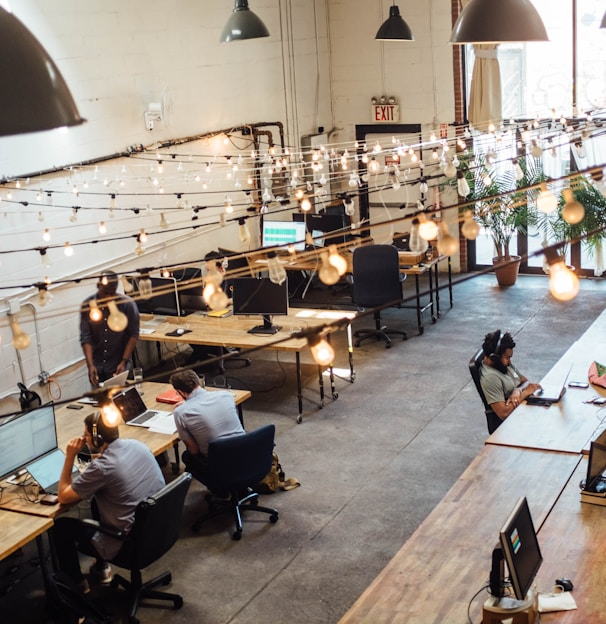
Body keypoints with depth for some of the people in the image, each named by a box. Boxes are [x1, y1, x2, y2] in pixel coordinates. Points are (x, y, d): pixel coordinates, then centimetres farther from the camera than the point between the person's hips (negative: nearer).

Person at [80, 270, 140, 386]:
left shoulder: (127, 304, -11)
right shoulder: (87, 305, -5)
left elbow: (133, 334, -6)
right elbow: (85, 337, -7)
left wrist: (124, 361, -13)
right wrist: (90, 365, -17)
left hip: (118, 364, -2)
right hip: (97, 365, 2)